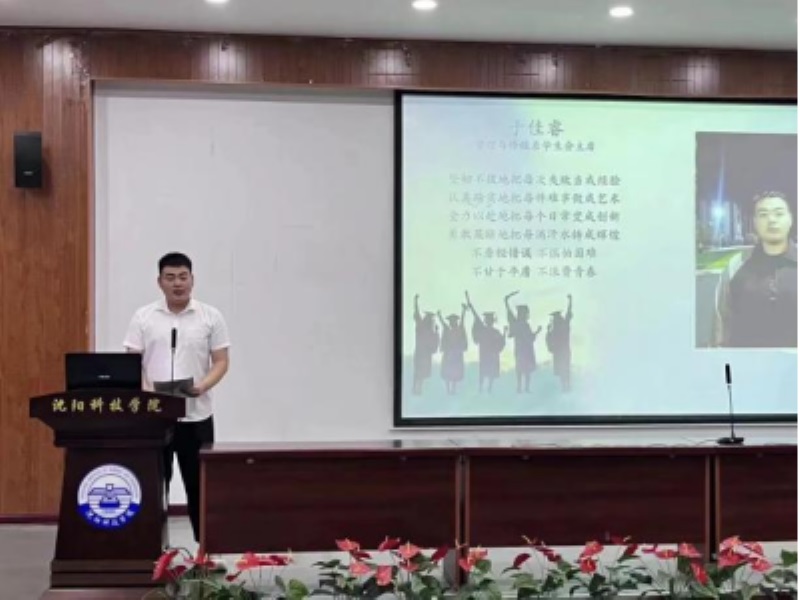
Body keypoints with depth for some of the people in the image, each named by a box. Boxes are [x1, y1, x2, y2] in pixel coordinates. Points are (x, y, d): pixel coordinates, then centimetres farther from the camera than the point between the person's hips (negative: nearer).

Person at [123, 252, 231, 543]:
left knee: (199, 484, 5)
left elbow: (221, 362, 1)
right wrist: (144, 391, -16)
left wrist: (202, 386, -17)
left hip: (196, 415, 0)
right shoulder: (144, 317, 4)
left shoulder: (211, 316, 2)